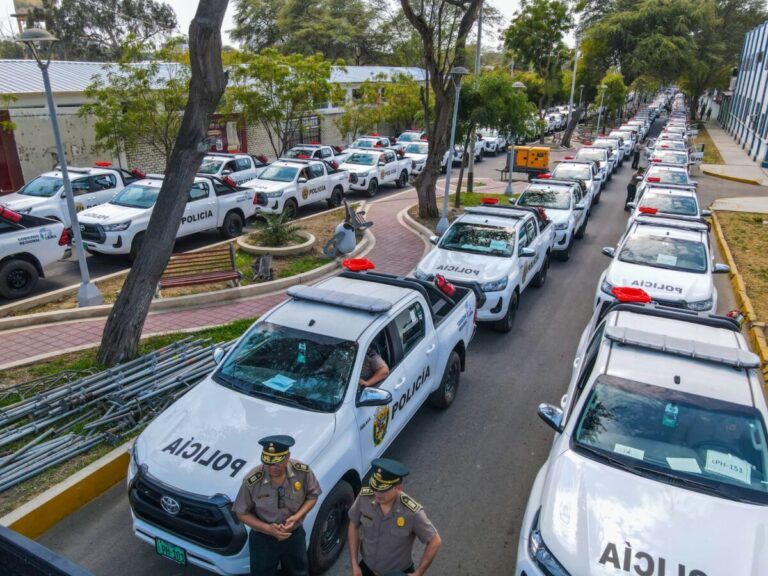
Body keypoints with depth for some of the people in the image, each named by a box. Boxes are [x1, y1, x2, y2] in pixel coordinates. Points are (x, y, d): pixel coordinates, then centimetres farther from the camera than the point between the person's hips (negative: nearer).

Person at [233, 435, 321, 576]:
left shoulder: (303, 471, -23)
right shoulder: (252, 481, -28)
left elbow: (312, 496, -5)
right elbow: (242, 513, -13)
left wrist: (296, 517, -20)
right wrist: (267, 528, -24)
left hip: (295, 536, 2)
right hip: (263, 540, -2)